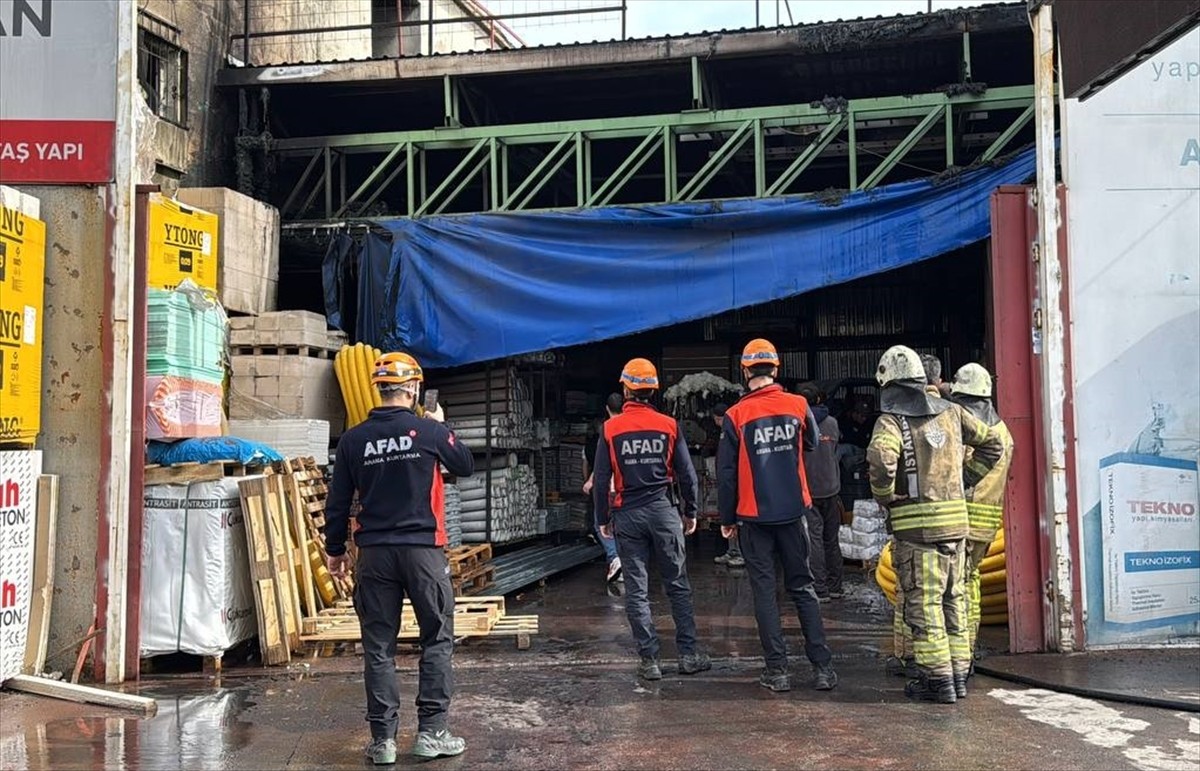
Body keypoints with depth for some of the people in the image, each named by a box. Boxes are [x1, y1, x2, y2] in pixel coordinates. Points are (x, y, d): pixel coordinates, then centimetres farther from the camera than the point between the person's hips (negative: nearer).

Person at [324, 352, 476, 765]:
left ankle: (383, 739, 13)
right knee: (437, 639, 10)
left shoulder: (353, 439, 1)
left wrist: (335, 549, 16)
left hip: (374, 553, 2)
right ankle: (431, 731, 11)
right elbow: (466, 466, 10)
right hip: (423, 549, -2)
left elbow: (337, 501, 4)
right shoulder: (430, 431, -7)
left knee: (379, 647, 9)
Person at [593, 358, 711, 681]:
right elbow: (687, 474, 1)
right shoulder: (669, 425, -1)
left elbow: (601, 480, -2)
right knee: (678, 585, 9)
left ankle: (650, 660, 7)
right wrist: (690, 513, 12)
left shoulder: (610, 429, -3)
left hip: (627, 515, 0)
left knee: (636, 590, 5)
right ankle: (688, 654, 11)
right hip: (663, 511, 0)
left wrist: (603, 519, 8)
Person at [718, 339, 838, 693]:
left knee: (764, 591, 6)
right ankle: (822, 666, 8)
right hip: (792, 512, 2)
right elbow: (812, 443, 16)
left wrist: (727, 518, 4)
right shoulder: (798, 405, -2)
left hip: (754, 517, -2)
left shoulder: (736, 415, -8)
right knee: (803, 587, 11)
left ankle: (777, 670, 6)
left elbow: (726, 472, -5)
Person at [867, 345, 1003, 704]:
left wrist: (885, 497, -12)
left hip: (915, 523, -6)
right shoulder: (949, 412, 10)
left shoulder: (891, 420, -9)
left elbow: (881, 458, -28)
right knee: (952, 598, 15)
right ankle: (958, 674, 22)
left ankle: (937, 678, 3)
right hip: (956, 518, 6)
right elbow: (991, 443, 17)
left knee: (922, 602, 1)